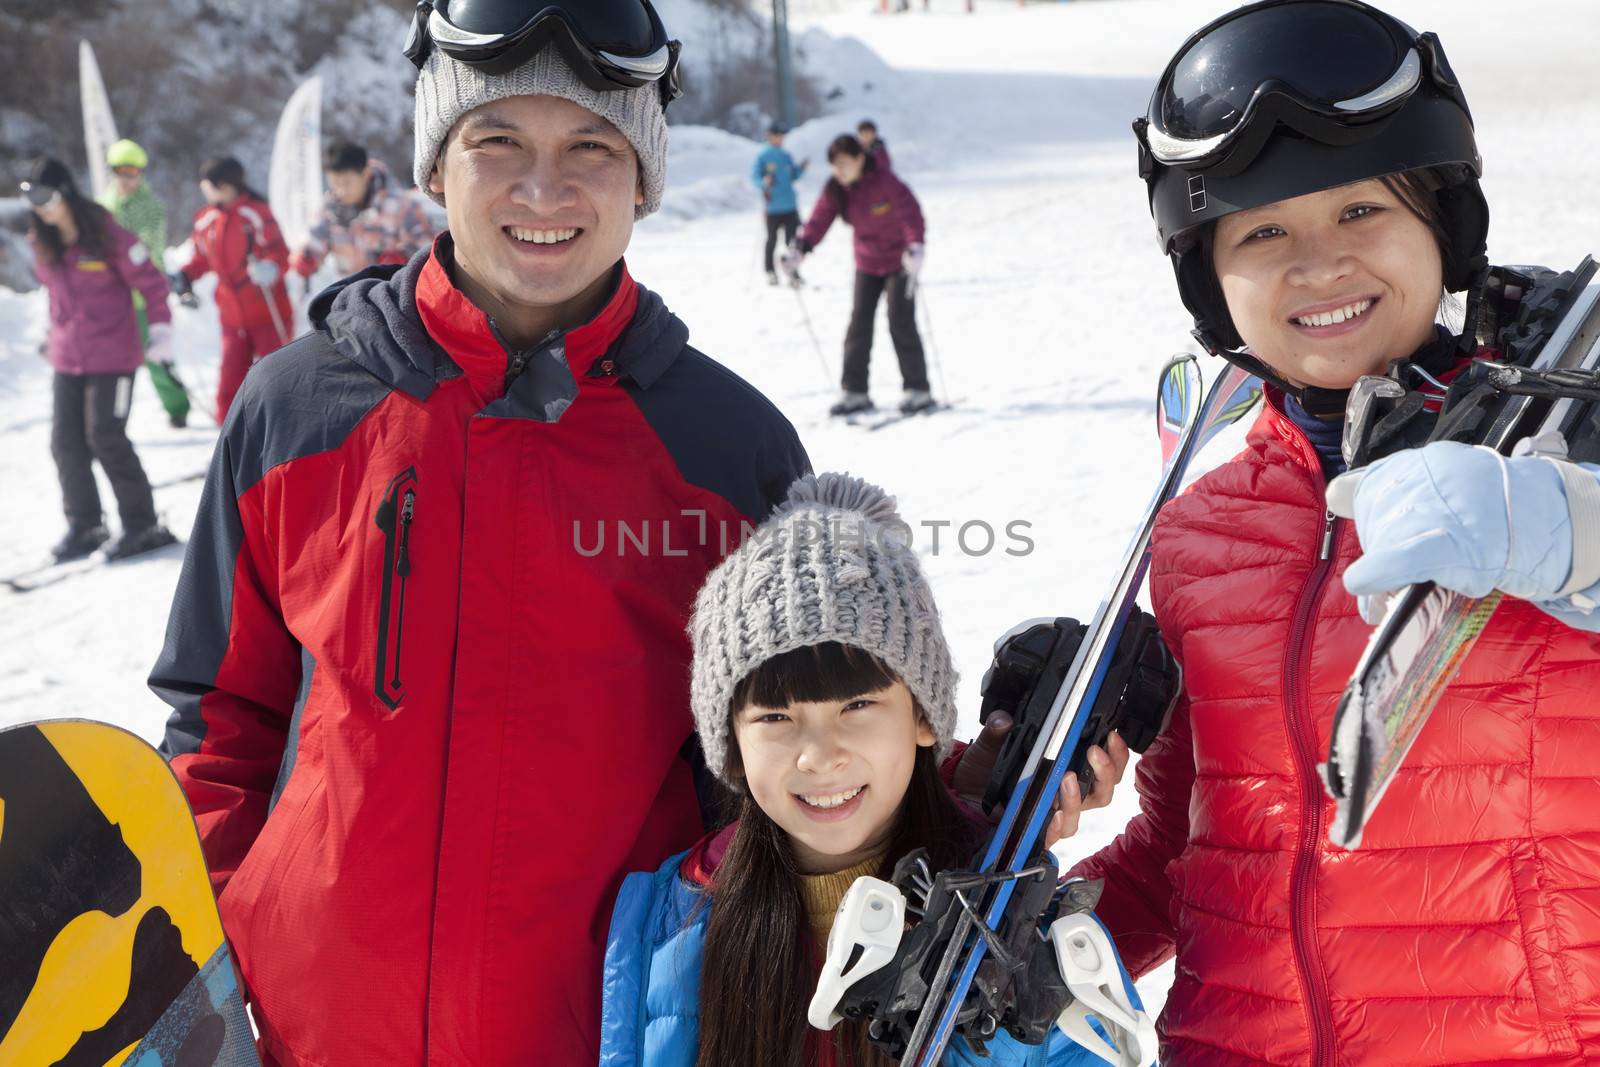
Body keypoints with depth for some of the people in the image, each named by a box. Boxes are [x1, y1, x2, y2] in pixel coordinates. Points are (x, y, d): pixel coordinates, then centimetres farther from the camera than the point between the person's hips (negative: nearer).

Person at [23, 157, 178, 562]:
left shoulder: (107, 237, -12)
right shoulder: (43, 244, 5)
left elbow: (151, 283, -7)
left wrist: (161, 330, -9)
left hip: (112, 354, -6)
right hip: (67, 357, 6)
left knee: (106, 438, -9)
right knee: (66, 440, 3)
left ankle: (142, 525, 3)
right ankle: (84, 526, 15)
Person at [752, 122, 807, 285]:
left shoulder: (786, 157, 12)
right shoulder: (762, 157, -1)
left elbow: (793, 175, 17)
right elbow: (754, 176, -7)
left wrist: (801, 168, -2)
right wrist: (764, 182, -26)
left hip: (790, 205, 4)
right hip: (772, 207, -4)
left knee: (792, 240, 1)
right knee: (772, 240, 2)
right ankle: (770, 272, 11)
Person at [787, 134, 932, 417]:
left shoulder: (885, 182, -23)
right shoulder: (835, 189, -6)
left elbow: (910, 212, -32)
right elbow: (819, 219, -12)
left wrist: (915, 247, -47)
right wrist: (800, 249, -27)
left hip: (899, 260, -6)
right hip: (867, 262, 6)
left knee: (901, 322, -9)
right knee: (859, 322, 0)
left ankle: (917, 390, 0)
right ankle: (855, 392, 5)